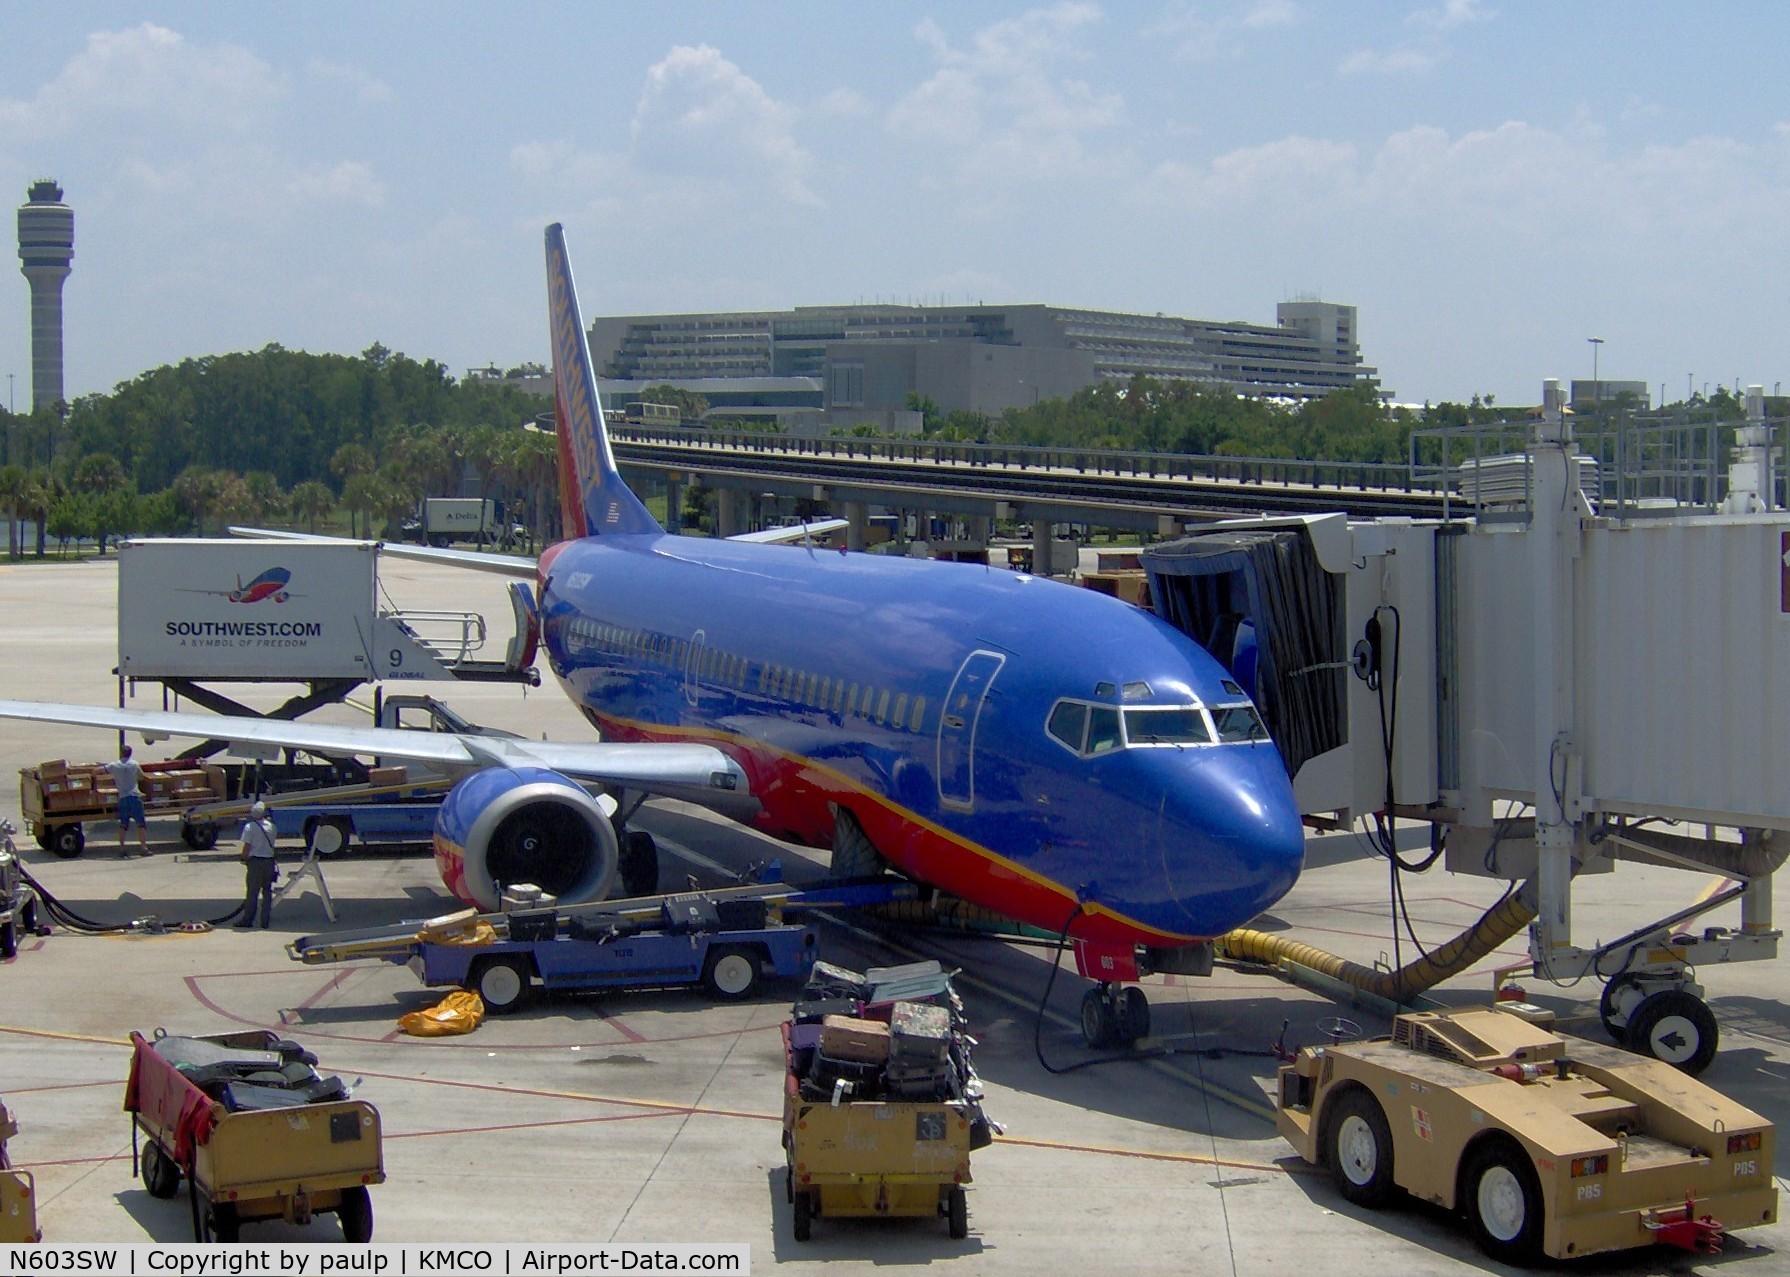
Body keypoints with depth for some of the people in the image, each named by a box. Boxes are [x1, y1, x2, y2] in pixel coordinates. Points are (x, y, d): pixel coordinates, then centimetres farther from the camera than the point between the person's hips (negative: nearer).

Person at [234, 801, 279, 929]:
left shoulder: (250, 827, -10)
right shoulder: (271, 826, 3)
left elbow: (247, 846, -9)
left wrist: (243, 858, 5)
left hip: (255, 861, -4)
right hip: (269, 860, 4)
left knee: (252, 892, 2)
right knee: (267, 892, 8)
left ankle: (248, 920, 6)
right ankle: (266, 921, 9)